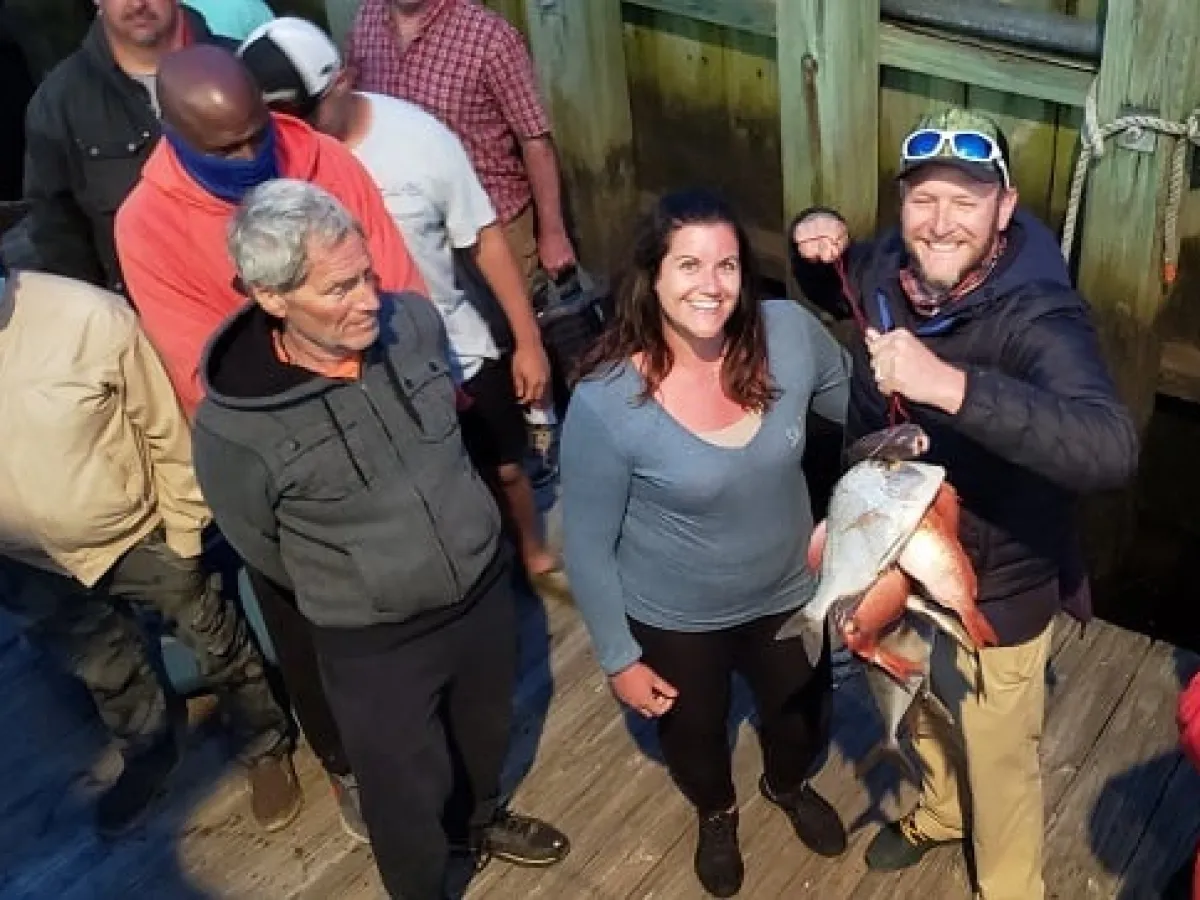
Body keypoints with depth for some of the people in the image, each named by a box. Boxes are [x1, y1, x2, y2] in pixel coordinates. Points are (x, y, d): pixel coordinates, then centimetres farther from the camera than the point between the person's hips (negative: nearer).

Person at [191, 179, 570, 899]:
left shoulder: (416, 321, -15)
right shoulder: (232, 426, -27)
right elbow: (261, 547, -7)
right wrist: (356, 590, 7)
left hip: (486, 589, 5)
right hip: (375, 644, -4)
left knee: (485, 733, 30)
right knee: (408, 795, 16)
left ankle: (477, 820, 63)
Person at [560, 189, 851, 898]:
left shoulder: (789, 334, -22)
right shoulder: (606, 403, -30)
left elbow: (858, 406, 2)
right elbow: (589, 544, -17)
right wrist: (619, 657, -10)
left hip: (789, 592, 3)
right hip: (675, 619, -2)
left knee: (801, 720, 30)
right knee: (694, 736, 28)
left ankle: (789, 785, 68)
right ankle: (717, 814, 64)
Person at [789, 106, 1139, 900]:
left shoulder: (1038, 318, -33)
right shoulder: (887, 268, -14)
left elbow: (1111, 450, -50)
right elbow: (836, 289, 11)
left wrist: (949, 384, -59)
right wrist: (816, 245, -13)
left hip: (994, 597, -6)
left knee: (999, 764, 20)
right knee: (921, 716, 32)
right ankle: (937, 813, 63)